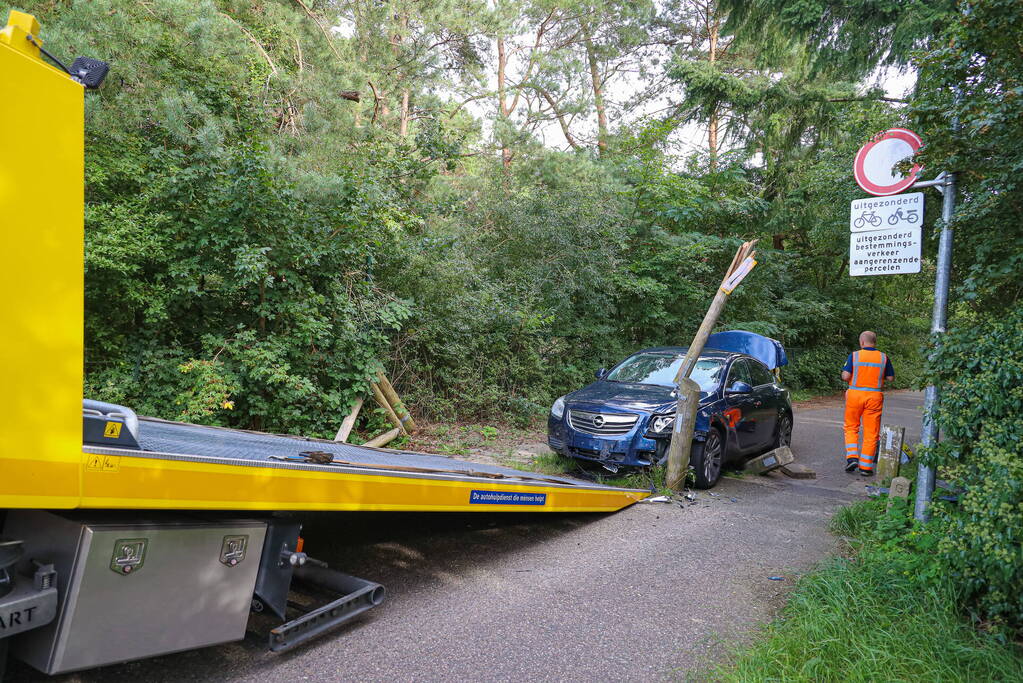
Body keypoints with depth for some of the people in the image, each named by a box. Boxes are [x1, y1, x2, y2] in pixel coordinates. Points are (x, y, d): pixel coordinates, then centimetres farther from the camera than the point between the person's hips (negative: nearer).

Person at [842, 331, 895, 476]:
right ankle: (866, 466, 7)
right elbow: (890, 377, 6)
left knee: (851, 427, 15)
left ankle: (852, 457, 1)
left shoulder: (854, 355, -4)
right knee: (871, 432, 6)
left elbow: (845, 376, -9)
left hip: (855, 394, -1)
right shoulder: (883, 357, 2)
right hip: (874, 396, 1)